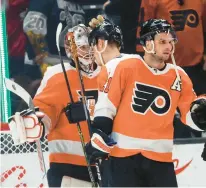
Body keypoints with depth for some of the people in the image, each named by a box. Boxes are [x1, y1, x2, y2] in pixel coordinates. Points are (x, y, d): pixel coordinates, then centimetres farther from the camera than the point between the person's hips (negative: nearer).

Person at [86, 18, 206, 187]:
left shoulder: (179, 76, 5)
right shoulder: (125, 67, -7)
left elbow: (190, 114, 12)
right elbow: (106, 104, -3)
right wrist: (100, 133, -7)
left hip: (160, 156, 3)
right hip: (124, 153, -3)